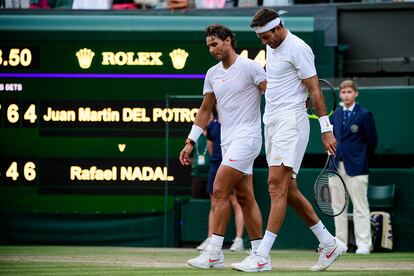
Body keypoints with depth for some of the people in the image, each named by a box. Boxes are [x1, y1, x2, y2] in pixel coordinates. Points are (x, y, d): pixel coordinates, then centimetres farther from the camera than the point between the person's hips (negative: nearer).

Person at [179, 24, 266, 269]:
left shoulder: (249, 67, -8)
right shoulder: (212, 74, 13)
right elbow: (205, 110, 19)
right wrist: (191, 142, 14)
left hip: (246, 137, -8)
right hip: (228, 141, 8)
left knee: (220, 191, -14)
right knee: (245, 197, 6)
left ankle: (214, 253, -13)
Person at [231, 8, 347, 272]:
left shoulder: (298, 49, -11)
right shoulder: (272, 48, 16)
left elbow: (315, 90, -12)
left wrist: (326, 129, -14)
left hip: (290, 122, -10)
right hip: (272, 122, 10)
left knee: (277, 186, -14)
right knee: (288, 191, 9)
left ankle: (262, 257, -18)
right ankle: (329, 244, 18)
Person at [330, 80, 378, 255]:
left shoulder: (364, 115, -3)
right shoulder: (335, 115, 11)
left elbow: (372, 141, 0)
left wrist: (362, 159, 5)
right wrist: (334, 157, 11)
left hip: (355, 168, -5)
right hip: (337, 166, 5)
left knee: (360, 207, -5)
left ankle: (363, 244, -5)